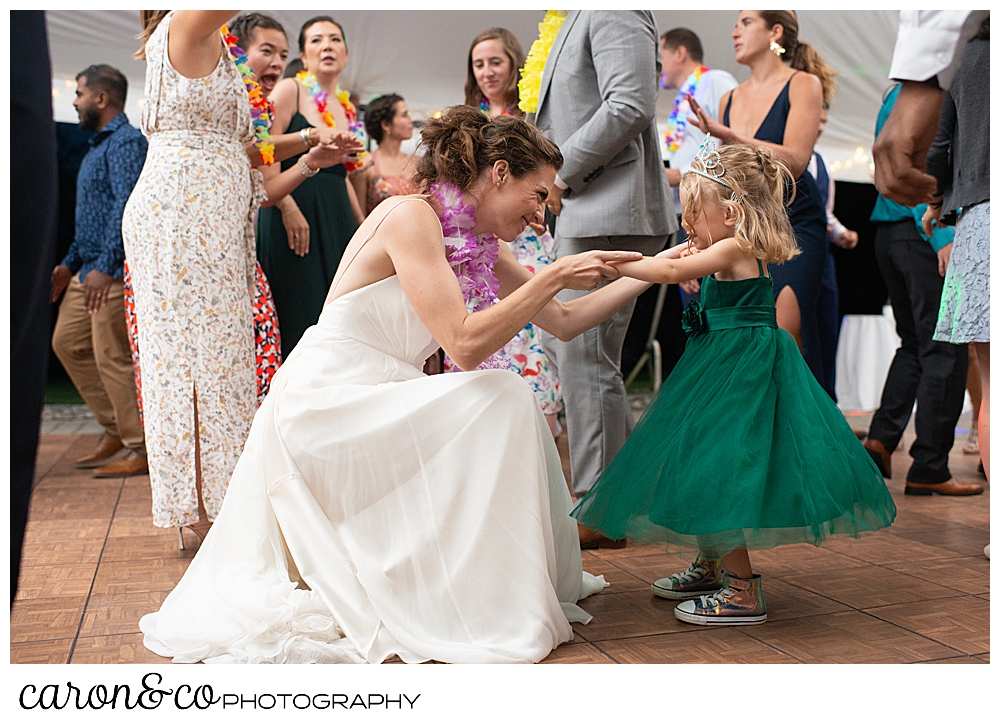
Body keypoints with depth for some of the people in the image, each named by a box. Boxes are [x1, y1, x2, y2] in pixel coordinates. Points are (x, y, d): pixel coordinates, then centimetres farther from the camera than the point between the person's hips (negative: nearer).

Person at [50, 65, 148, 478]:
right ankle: (115, 429, 21)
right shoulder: (99, 145, 20)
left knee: (112, 357, -8)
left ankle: (141, 450, 1)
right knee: (67, 343, 13)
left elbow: (127, 204, -23)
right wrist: (70, 263, 23)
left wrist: (105, 266, -30)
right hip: (89, 270, 10)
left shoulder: (126, 142, -11)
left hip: (114, 271, -10)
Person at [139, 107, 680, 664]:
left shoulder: (483, 249, 9)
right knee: (503, 399, -18)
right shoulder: (411, 216, -16)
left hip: (380, 402, 9)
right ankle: (483, 608, -11)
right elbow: (465, 343, -26)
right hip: (324, 403, -9)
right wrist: (554, 276, -21)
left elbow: (566, 321, 15)